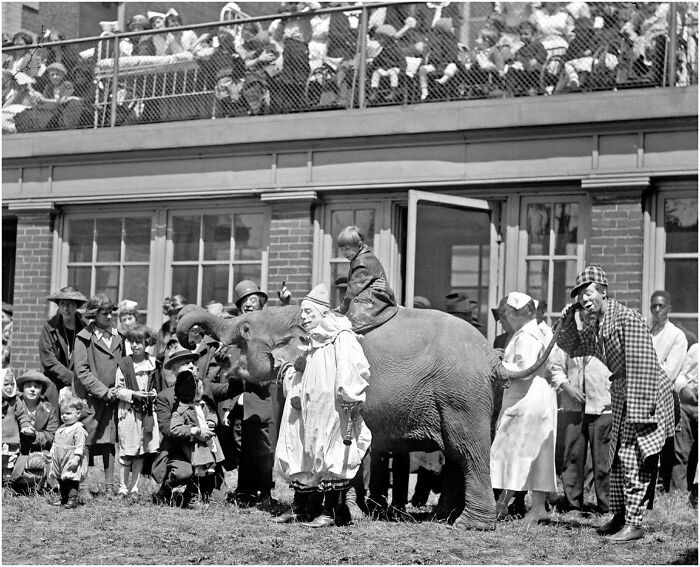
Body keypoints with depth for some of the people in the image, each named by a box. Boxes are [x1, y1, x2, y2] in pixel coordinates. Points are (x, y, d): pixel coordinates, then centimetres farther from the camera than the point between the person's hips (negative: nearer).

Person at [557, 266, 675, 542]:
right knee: (617, 457, 13)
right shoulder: (594, 326, 8)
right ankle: (620, 516, 24)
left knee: (633, 457, -11)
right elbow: (572, 347, 23)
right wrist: (567, 322, 3)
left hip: (645, 395, -9)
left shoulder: (627, 319, -20)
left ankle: (634, 523, -8)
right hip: (621, 395, 9)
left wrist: (636, 412, -26)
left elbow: (640, 366, -23)